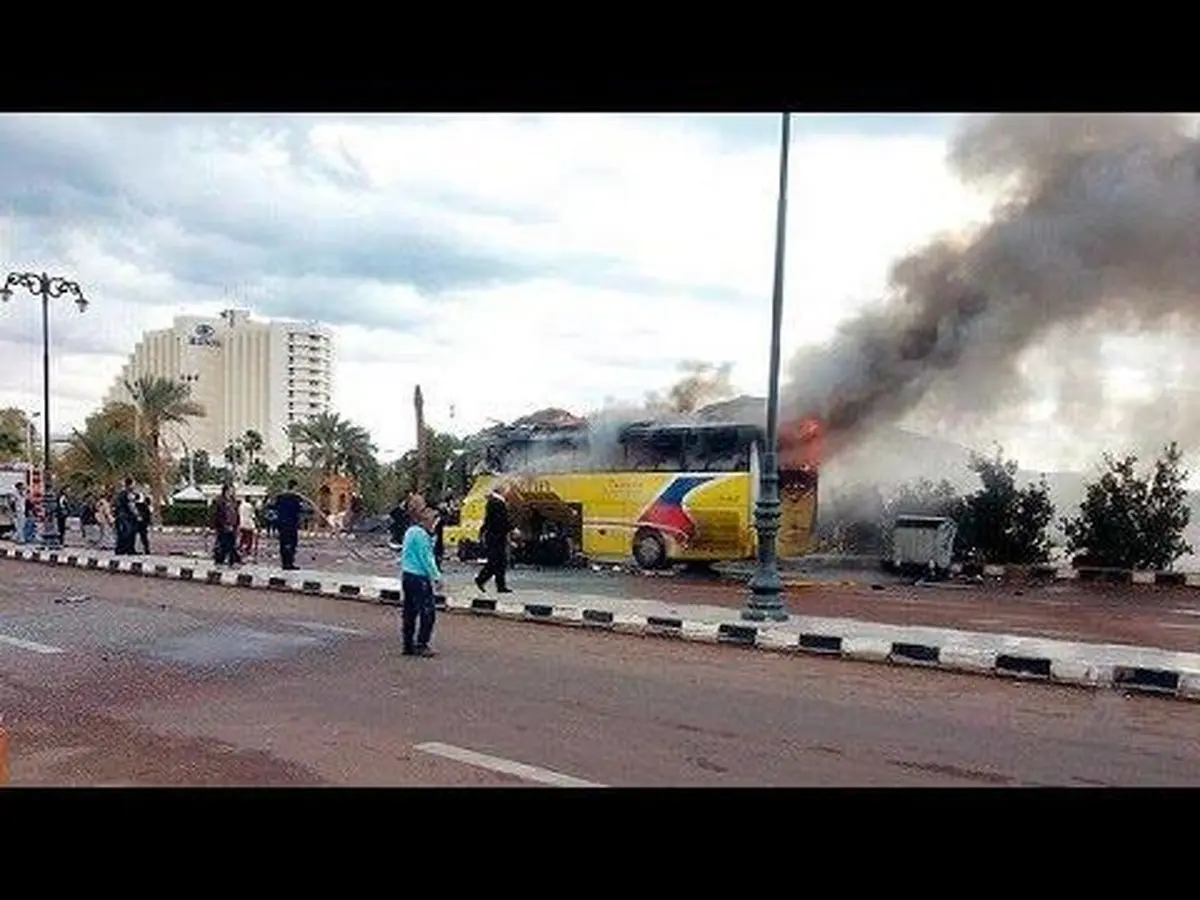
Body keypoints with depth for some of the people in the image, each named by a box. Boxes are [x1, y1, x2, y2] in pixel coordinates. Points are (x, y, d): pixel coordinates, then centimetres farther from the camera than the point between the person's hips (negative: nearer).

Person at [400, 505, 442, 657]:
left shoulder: (410, 531, 14)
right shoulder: (420, 534, -15)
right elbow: (426, 559, -16)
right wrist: (436, 577, -12)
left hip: (407, 575, 10)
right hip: (419, 578, -10)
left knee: (409, 612, 12)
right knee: (428, 612, -5)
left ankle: (408, 645, 17)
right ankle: (421, 645, -4)